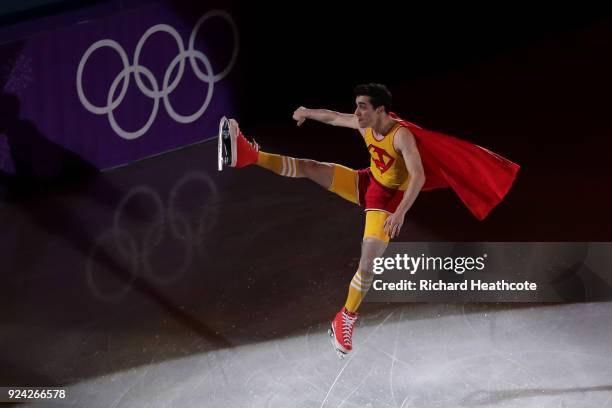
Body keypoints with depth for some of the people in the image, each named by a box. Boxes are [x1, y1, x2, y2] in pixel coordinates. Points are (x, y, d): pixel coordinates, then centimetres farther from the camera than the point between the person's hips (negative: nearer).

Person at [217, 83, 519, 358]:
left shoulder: (402, 135, -29)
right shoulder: (364, 125, -8)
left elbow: (418, 176, -40)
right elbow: (333, 117, 13)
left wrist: (400, 212, -49)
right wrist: (307, 113, 29)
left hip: (388, 199, -6)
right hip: (366, 183, 6)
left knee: (367, 264, -14)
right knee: (310, 168, -12)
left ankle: (346, 319, 4)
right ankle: (249, 156, -17)